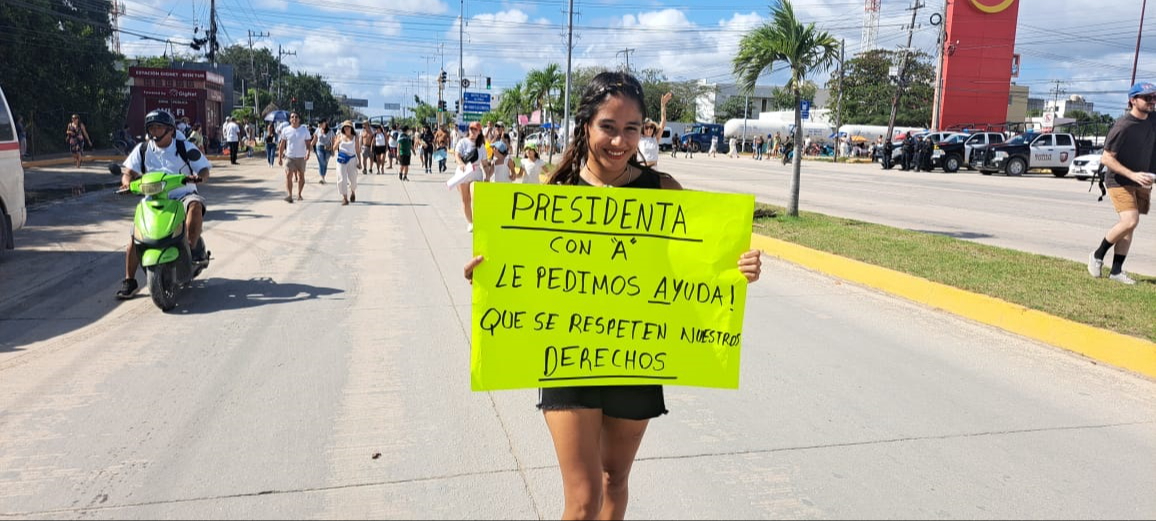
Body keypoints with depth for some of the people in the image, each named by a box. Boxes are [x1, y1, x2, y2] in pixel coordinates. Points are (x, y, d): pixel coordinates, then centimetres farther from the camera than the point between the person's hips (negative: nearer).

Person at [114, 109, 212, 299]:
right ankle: (129, 281, -2)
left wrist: (198, 177, -27)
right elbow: (129, 171, 7)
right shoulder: (142, 149, 8)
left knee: (195, 205, -38)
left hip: (182, 195, -2)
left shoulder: (185, 148, 0)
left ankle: (192, 247, -28)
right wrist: (127, 182, -16)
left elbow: (204, 171, -3)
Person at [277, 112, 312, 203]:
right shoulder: (285, 130, 2)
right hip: (289, 157, -1)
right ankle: (290, 195, -16)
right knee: (288, 175, -13)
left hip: (301, 157, 1)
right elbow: (282, 145, 6)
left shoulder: (304, 129, 1)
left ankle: (299, 194, 23)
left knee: (301, 176, 9)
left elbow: (307, 143, -2)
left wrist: (308, 152, -20)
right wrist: (279, 157, 3)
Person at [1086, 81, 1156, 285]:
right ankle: (1097, 256, 1)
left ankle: (1116, 271, 14)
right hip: (1119, 181, -7)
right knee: (1130, 221, -20)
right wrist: (1132, 175, -25)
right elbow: (1106, 158, -19)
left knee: (1130, 226, 7)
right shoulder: (1123, 126, -18)